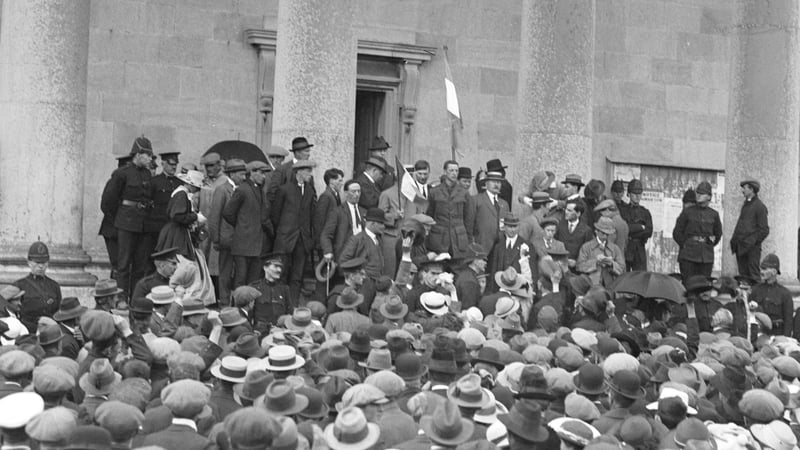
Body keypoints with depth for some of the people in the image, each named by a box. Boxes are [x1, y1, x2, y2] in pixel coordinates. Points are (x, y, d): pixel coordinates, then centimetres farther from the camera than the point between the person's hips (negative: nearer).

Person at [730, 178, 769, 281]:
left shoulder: (759, 206, -6)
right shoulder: (746, 204, 18)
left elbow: (764, 230, -9)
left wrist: (751, 242, -15)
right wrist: (734, 240, 10)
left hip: (752, 247, -8)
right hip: (740, 247, 8)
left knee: (753, 275, -7)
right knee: (743, 274, 8)